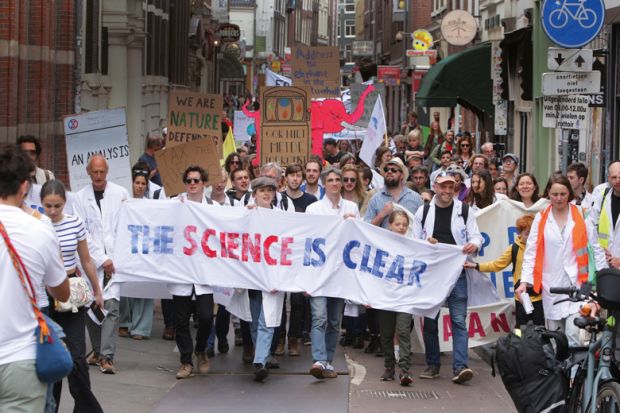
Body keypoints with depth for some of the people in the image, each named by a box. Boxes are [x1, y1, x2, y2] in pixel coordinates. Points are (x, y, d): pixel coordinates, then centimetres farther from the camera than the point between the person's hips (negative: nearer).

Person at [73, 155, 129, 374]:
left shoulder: (120, 193, 3)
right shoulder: (80, 197, 3)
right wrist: (102, 259, -8)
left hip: (115, 258, -1)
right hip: (91, 260, 1)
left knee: (111, 306, -9)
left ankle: (107, 356, -7)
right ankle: (98, 350, 22)